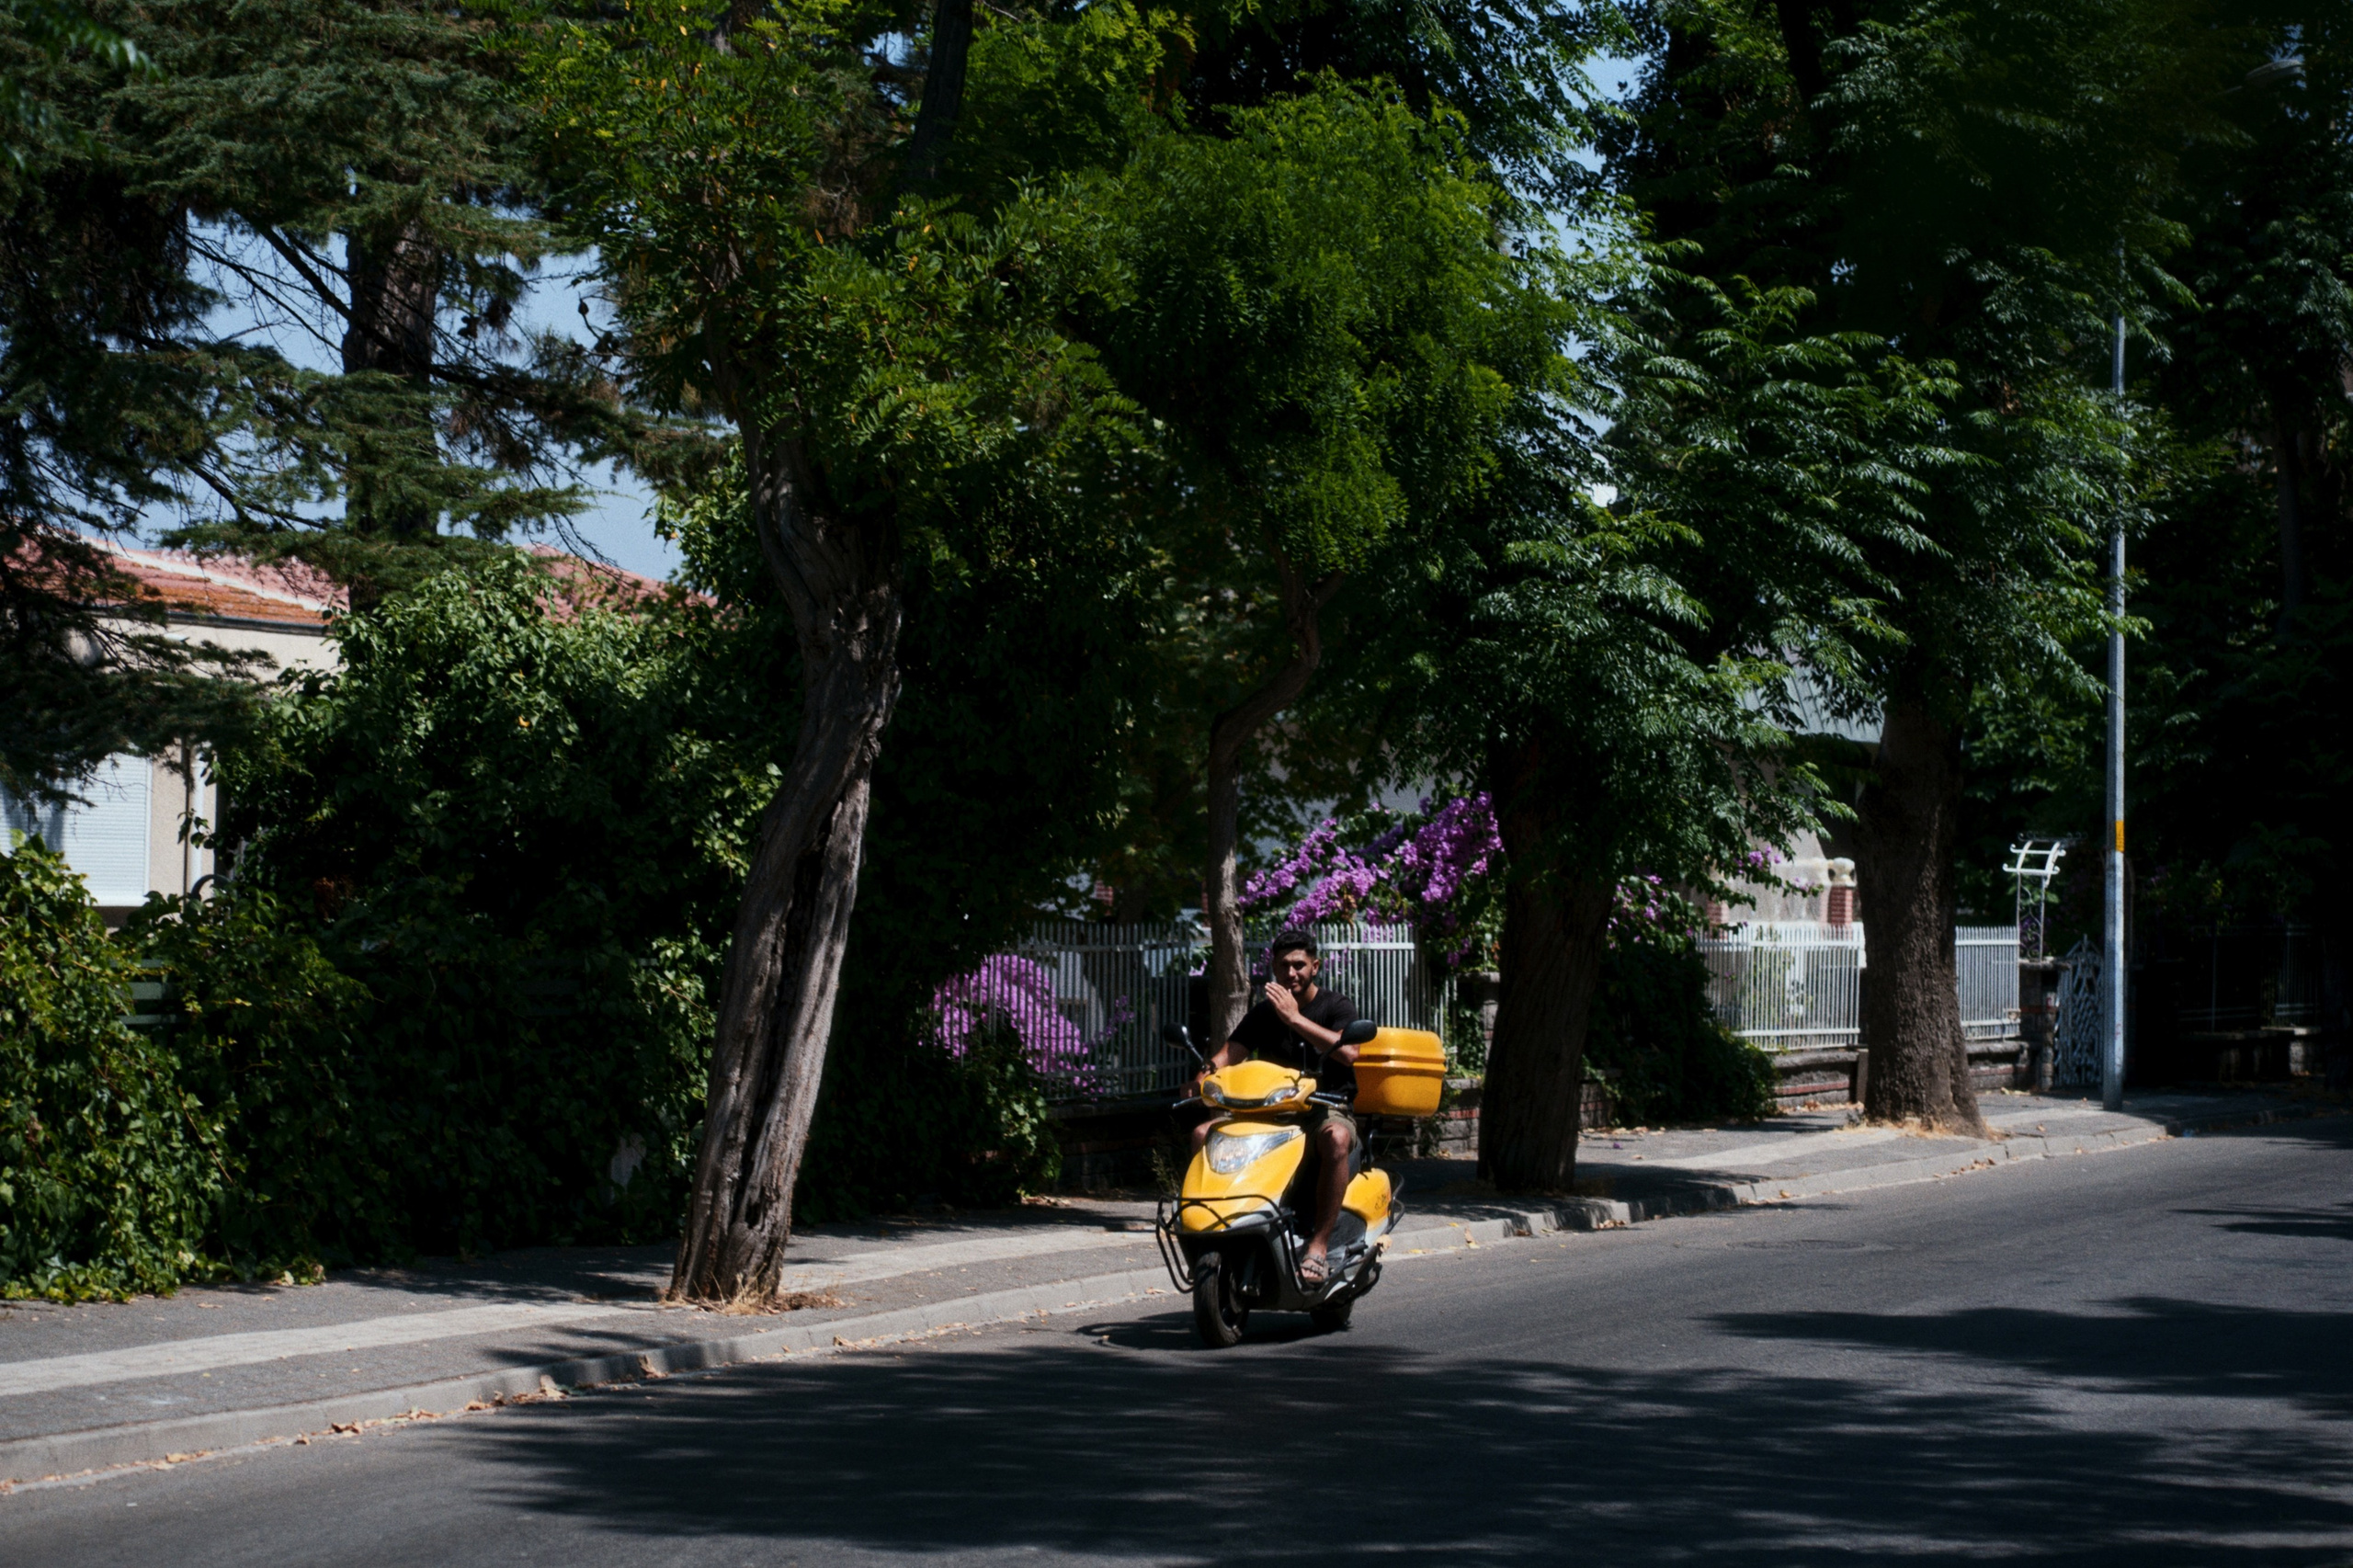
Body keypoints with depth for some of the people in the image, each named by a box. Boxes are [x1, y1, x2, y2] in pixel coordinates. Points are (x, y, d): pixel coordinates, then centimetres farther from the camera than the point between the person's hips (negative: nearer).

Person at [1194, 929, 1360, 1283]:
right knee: (1203, 1133, -17)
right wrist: (1208, 1072, -22)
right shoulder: (1263, 1012, 14)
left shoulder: (1337, 1007, 0)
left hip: (1326, 1109, -4)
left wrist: (1294, 1018, -24)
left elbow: (1348, 1051, -21)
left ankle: (1319, 1245, -37)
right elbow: (1231, 1051, 2)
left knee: (1336, 1138, -41)